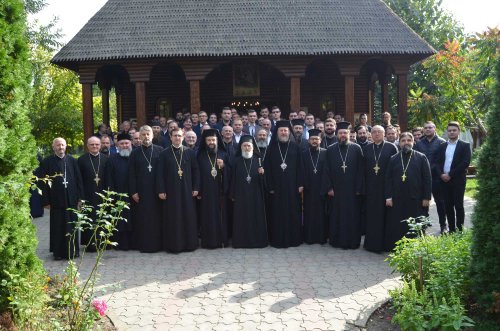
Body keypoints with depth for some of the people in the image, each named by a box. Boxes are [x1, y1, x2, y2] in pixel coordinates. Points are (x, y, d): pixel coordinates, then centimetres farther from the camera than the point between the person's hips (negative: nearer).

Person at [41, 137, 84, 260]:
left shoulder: (72, 160, 6)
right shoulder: (47, 162, -1)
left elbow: (78, 179, 7)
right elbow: (44, 183, -2)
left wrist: (79, 197, 3)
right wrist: (46, 201, -5)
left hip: (71, 199, 2)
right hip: (56, 200, -2)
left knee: (72, 226, 9)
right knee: (57, 227, 5)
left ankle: (73, 250, 20)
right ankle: (58, 252, 15)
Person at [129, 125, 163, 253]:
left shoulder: (160, 151, 4)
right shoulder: (135, 153, 6)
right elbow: (131, 174, 4)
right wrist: (133, 192, -3)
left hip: (157, 191, 0)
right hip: (142, 191, 0)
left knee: (157, 218, 3)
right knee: (144, 219, 3)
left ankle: (158, 243, 13)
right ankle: (144, 245, 10)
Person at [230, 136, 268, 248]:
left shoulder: (258, 160, 4)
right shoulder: (237, 161, 3)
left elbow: (263, 179, 5)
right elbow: (233, 178, 3)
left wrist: (262, 174, -18)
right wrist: (232, 195, 0)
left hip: (256, 195, 0)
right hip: (241, 195, 0)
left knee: (256, 216, 2)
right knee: (241, 218, 1)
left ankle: (257, 240, 11)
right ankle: (241, 241, 9)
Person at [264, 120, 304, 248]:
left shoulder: (295, 147, 4)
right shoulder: (271, 148, 3)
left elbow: (299, 167, 2)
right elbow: (268, 168, 0)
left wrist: (300, 184, -5)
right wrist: (270, 186, -6)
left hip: (292, 185, 0)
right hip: (277, 186, 0)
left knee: (293, 212, 4)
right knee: (278, 213, 2)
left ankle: (294, 238, 14)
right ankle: (278, 239, 9)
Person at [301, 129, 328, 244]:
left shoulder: (325, 153, 2)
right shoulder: (304, 153, 6)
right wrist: (302, 185, -6)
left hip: (321, 187, -1)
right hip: (308, 188, 1)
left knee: (322, 212, 3)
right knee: (309, 212, 4)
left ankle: (322, 236, 11)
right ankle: (309, 237, 12)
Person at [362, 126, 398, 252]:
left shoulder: (391, 147, 1)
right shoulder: (366, 149, 9)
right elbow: (362, 168, 8)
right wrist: (362, 186, 2)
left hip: (386, 185, -2)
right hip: (370, 187, 2)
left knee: (385, 214, 2)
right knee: (371, 215, 5)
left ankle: (385, 242, 12)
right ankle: (371, 242, 15)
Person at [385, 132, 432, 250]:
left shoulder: (421, 157, 3)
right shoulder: (393, 159, 8)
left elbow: (427, 179, 0)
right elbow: (388, 179, 6)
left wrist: (426, 197, -6)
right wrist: (388, 196, -2)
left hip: (416, 199, -1)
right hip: (397, 200, 2)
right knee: (397, 227, 5)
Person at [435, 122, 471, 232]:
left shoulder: (465, 145, 1)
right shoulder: (442, 146, 14)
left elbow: (465, 163, -10)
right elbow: (437, 162, 9)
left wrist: (450, 174, -15)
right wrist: (441, 174, -10)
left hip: (458, 180, -4)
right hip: (444, 180, 4)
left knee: (458, 205, -2)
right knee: (448, 206, 7)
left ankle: (459, 230, 5)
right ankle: (451, 229, 14)